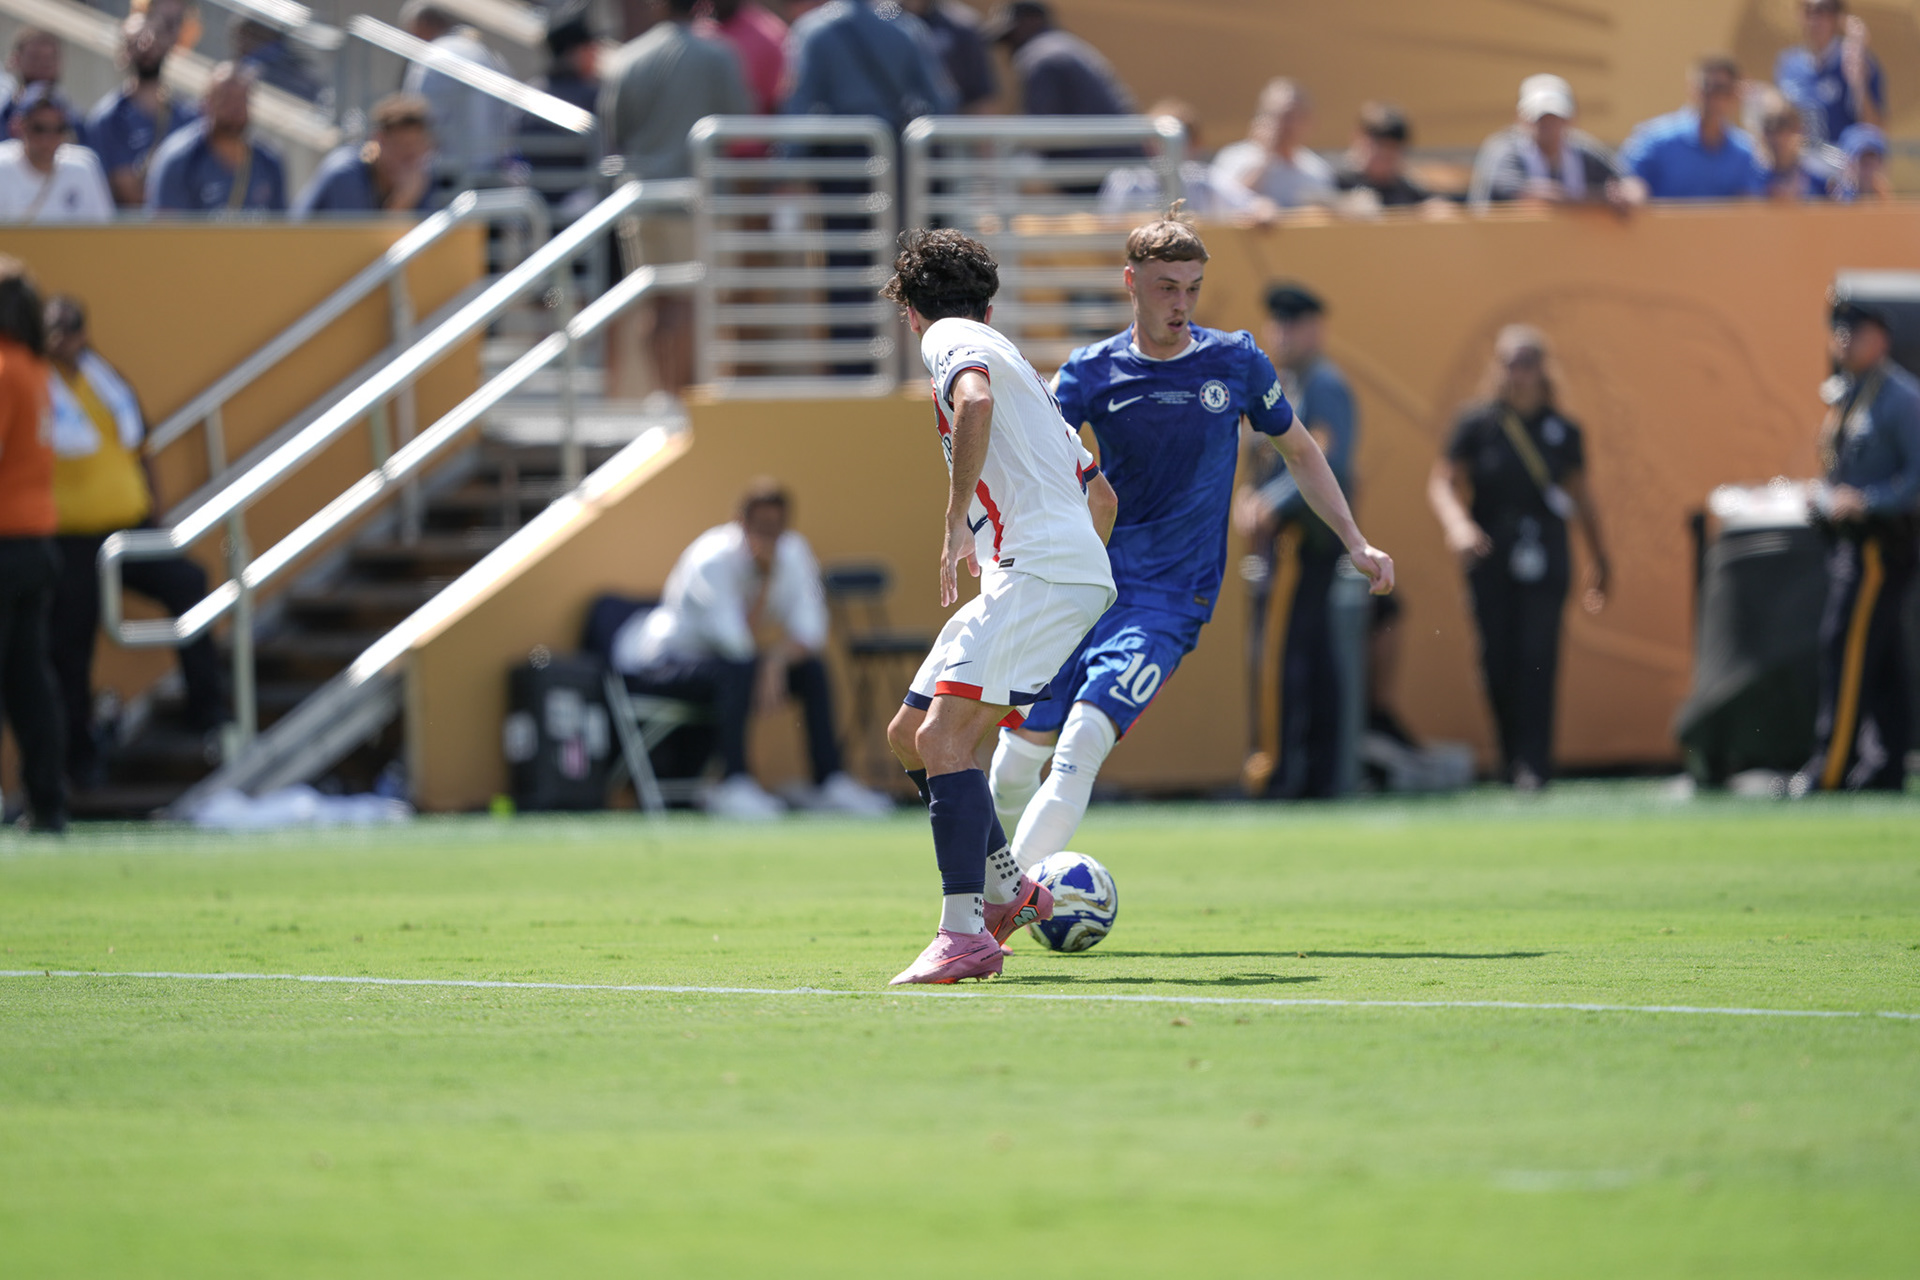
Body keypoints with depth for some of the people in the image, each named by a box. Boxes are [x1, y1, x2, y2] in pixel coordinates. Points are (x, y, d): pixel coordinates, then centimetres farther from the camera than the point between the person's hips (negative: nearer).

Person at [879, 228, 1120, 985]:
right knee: (911, 734, 15)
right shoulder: (1012, 361, 30)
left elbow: (975, 400, -23)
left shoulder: (949, 339, 2)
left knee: (944, 733, -20)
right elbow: (1100, 493, 36)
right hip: (1075, 573, 9)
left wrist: (957, 523, -21)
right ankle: (1008, 889, 23)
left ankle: (965, 934, -30)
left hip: (1040, 571, -9)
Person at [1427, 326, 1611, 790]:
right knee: (1498, 661, -1)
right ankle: (1510, 758, 15)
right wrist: (1457, 524, -20)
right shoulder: (1478, 423, 2)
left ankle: (1533, 764, -13)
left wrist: (1600, 565, 20)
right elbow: (1443, 483, 0)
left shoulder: (1561, 430, 7)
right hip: (1490, 557, 0)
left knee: (1537, 657, -12)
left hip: (1543, 559, 0)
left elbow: (1580, 499, 16)